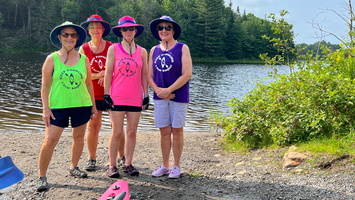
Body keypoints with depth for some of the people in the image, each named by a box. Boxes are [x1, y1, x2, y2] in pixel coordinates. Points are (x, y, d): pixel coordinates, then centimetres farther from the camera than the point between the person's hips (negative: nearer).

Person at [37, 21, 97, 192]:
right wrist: (46, 108, -8)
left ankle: (74, 167, 32)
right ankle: (42, 176, 4)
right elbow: (45, 86, -2)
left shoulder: (84, 59, 5)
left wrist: (93, 106, 10)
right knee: (50, 140, -7)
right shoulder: (52, 59, -1)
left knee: (79, 137, 12)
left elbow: (89, 84, 10)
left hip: (81, 105, 3)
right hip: (58, 106, -2)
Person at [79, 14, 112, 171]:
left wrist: (106, 76, -15)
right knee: (92, 125, 4)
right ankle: (91, 159, 15)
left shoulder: (111, 47, 2)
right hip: (92, 93, 1)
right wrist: (99, 75, -14)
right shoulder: (84, 49, 4)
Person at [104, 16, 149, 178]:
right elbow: (108, 73, 1)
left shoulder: (142, 52, 9)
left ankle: (128, 164, 17)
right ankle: (112, 166, 8)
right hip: (117, 97, -2)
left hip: (135, 98, 2)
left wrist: (146, 95, 7)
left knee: (132, 132, 6)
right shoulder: (113, 49, 3)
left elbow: (144, 75, 11)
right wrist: (106, 94, -4)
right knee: (117, 133, -2)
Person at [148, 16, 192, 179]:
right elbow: (149, 75, 9)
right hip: (160, 97, 3)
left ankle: (176, 167, 14)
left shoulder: (182, 48, -2)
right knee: (164, 131, 7)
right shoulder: (154, 50, 10)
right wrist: (157, 90, -10)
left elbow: (187, 74, -11)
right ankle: (165, 166, 18)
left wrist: (168, 90, -13)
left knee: (177, 130, 3)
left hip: (178, 96, -3)